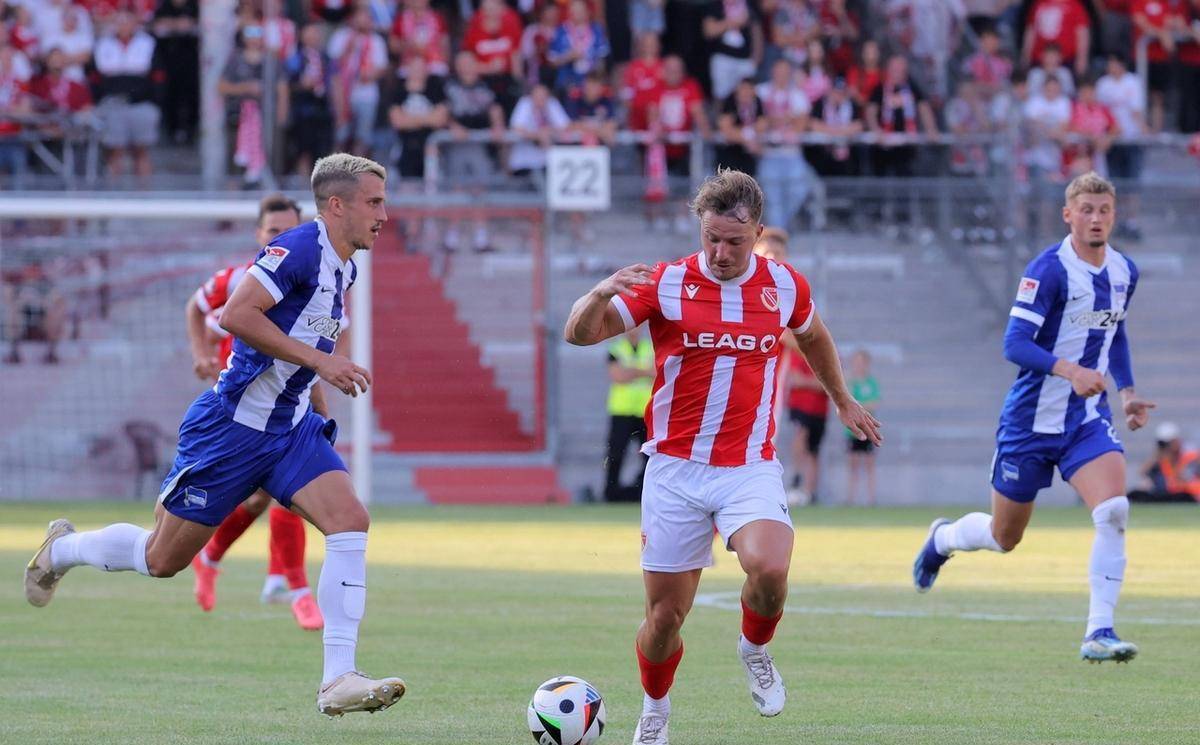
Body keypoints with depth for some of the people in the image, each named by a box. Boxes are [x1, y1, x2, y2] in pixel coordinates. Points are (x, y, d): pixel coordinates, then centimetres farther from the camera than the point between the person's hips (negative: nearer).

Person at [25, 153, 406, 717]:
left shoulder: (341, 266, 10)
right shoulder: (300, 249, -19)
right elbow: (236, 315, -29)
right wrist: (318, 360, -29)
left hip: (292, 427, 8)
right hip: (232, 428, -8)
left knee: (351, 523, -16)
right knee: (163, 559, 5)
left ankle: (338, 680, -18)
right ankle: (62, 549, 35)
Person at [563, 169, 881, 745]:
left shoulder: (784, 286, 2)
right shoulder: (665, 284, -5)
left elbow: (813, 336, 25)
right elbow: (579, 333, -11)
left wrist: (843, 401, 35)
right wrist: (602, 294, -32)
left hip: (750, 468, 0)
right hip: (675, 470, 0)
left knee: (769, 569, -28)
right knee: (665, 614, 1)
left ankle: (755, 649, 5)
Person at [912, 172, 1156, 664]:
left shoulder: (1124, 272, 5)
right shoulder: (1048, 270, -17)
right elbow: (1014, 344, -23)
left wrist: (1127, 391, 13)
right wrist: (1069, 370, -36)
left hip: (1088, 419, 4)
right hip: (1032, 418, -4)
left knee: (1113, 510, -21)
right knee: (1004, 537, 10)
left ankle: (1099, 632, -18)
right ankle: (942, 539, 45)